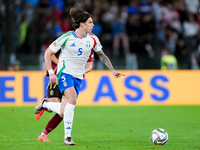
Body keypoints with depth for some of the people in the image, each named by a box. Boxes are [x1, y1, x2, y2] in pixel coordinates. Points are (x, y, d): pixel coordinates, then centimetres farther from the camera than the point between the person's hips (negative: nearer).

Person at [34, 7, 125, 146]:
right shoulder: (67, 37, -12)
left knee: (63, 112, -3)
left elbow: (101, 55, 18)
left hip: (78, 77, 5)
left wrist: (112, 70, 9)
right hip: (65, 73, -5)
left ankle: (45, 104, 31)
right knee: (72, 99, -30)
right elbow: (48, 53, -4)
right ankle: (67, 137, -19)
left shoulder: (92, 39, 1)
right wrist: (51, 72, -12)